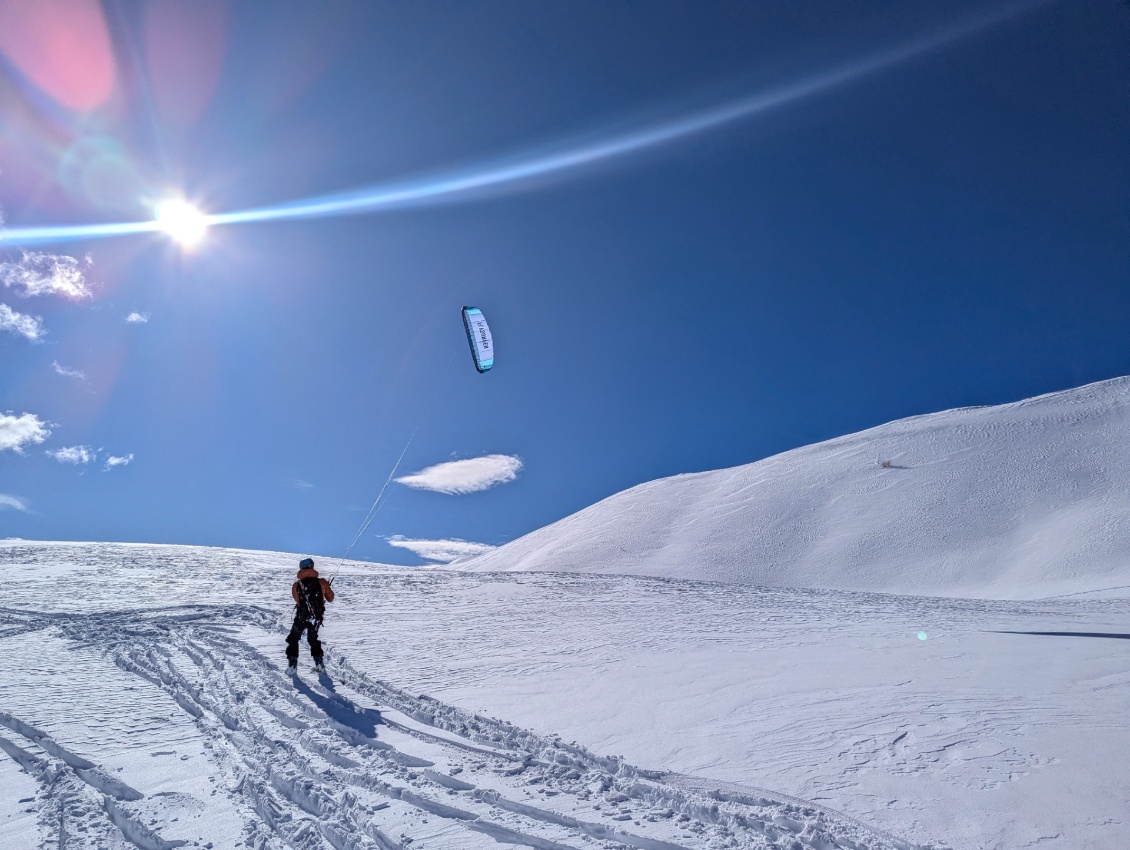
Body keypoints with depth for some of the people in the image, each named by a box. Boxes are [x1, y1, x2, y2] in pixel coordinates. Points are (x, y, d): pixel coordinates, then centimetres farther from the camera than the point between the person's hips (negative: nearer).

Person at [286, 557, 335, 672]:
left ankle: (292, 663, 17)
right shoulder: (322, 583, -11)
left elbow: (298, 600, 4)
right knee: (313, 639, 26)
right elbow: (330, 598, 0)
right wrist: (326, 588, 17)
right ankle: (318, 662, 22)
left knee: (293, 639, 23)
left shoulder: (296, 586, -10)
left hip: (301, 618, -2)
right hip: (317, 618, 2)